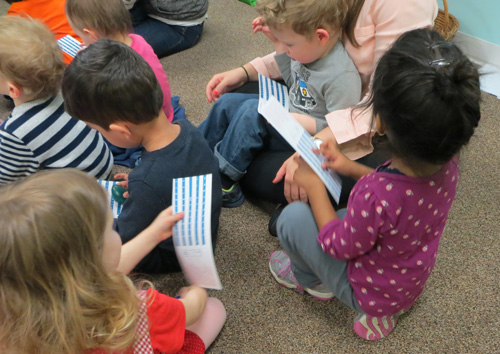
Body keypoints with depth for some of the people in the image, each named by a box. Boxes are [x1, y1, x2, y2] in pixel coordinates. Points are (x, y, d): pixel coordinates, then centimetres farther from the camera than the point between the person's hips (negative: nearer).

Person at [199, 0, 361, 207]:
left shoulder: (342, 76, -29)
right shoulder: (309, 48, -6)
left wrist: (308, 124, -34)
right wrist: (279, 44, 2)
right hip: (288, 113, 9)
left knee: (252, 111, -27)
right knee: (228, 102, 5)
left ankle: (222, 180, -13)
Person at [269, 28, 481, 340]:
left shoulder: (375, 195, -40)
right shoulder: (446, 163, -20)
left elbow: (339, 246, -20)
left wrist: (315, 187, -11)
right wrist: (353, 169, -1)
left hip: (369, 293, -6)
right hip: (414, 282, 7)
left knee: (293, 217, -7)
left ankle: (311, 279, 22)